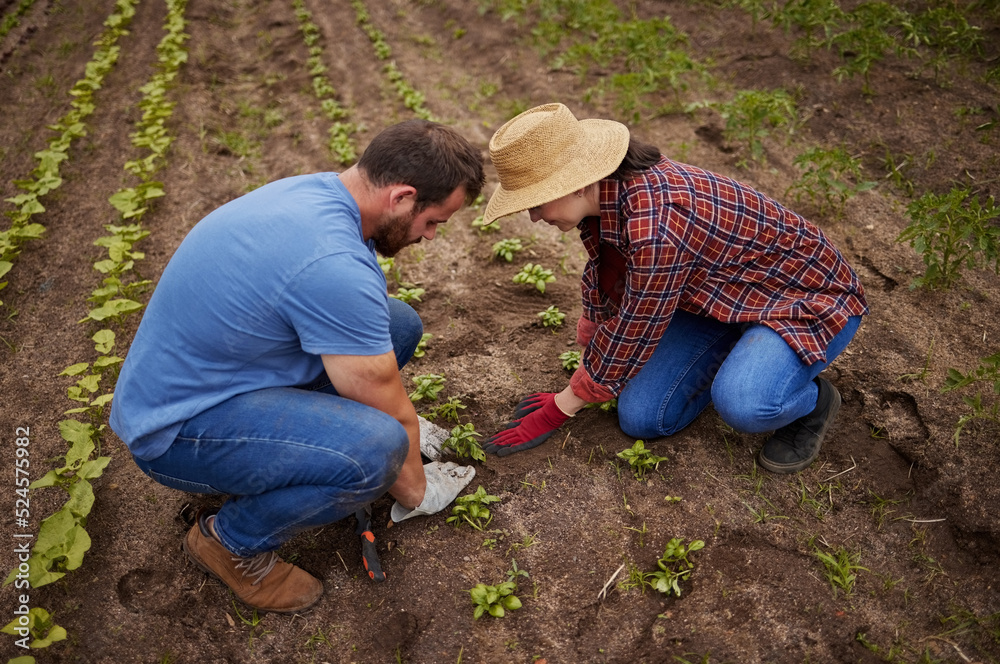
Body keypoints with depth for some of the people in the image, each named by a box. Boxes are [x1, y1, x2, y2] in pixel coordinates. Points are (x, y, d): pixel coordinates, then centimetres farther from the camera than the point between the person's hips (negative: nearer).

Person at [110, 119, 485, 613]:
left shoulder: (318, 188, -1)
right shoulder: (333, 266, -32)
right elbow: (389, 413, -20)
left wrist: (408, 424, 18)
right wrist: (415, 489, 0)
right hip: (177, 431, -9)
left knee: (397, 323, 2)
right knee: (378, 448, -31)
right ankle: (234, 540, -3)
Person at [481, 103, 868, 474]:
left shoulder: (655, 228, -38)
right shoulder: (604, 191, -12)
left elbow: (632, 335, -25)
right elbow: (603, 278, 5)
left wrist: (561, 408, -11)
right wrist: (586, 373, 14)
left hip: (807, 295, -7)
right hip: (717, 295, 7)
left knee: (740, 405, -36)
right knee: (640, 417, -6)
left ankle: (814, 400, -1)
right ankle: (738, 361, 16)